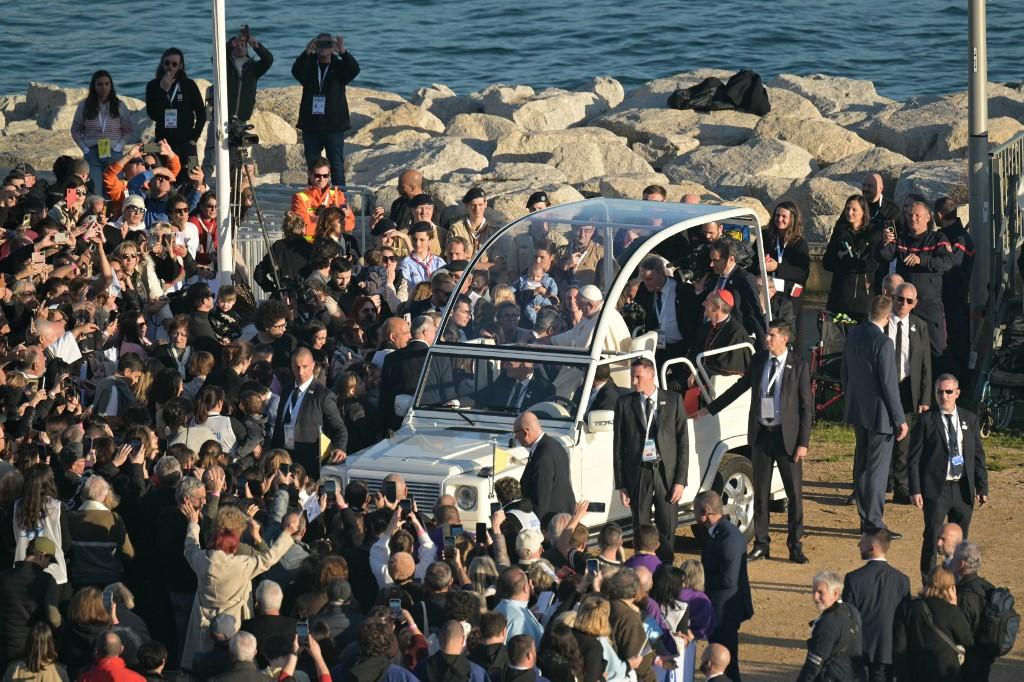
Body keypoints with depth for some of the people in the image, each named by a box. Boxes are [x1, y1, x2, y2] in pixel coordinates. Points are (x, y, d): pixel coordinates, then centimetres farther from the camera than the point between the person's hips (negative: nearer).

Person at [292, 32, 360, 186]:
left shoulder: (339, 67, 3)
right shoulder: (309, 67, 6)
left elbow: (354, 69, -17)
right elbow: (296, 71, -16)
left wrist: (343, 52, -35)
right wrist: (307, 53, -34)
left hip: (334, 127, -2)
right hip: (311, 126, 2)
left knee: (337, 167, -3)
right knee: (312, 166, 7)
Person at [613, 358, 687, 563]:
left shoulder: (673, 400, 3)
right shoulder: (625, 404, 4)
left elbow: (683, 441, 2)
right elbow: (618, 446, 5)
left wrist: (680, 480, -6)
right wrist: (621, 484, 0)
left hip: (666, 472, -1)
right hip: (638, 474, 1)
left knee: (667, 530, 1)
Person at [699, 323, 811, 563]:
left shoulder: (798, 366, -6)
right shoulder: (759, 361, 6)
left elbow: (806, 406, -5)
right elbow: (739, 387, 19)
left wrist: (803, 442, -10)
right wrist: (710, 409, 21)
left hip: (787, 435, -4)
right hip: (760, 433, 4)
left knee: (794, 492, 1)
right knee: (761, 491, 9)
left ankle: (796, 546, 9)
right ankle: (760, 545, 17)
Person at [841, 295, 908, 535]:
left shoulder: (853, 334, 2)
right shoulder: (883, 343, -22)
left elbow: (844, 372, 12)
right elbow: (889, 384, -20)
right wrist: (900, 419, -12)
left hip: (857, 410, 8)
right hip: (879, 414, -8)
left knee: (861, 465, 16)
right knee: (877, 469, -1)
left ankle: (865, 518, 25)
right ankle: (874, 522, 2)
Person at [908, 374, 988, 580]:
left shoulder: (970, 419, 8)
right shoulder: (926, 421, -4)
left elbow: (978, 455, 12)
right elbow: (914, 458, -4)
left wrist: (982, 487, 7)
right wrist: (915, 490, -11)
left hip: (963, 490, 4)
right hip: (936, 489, -4)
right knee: (932, 538, -5)